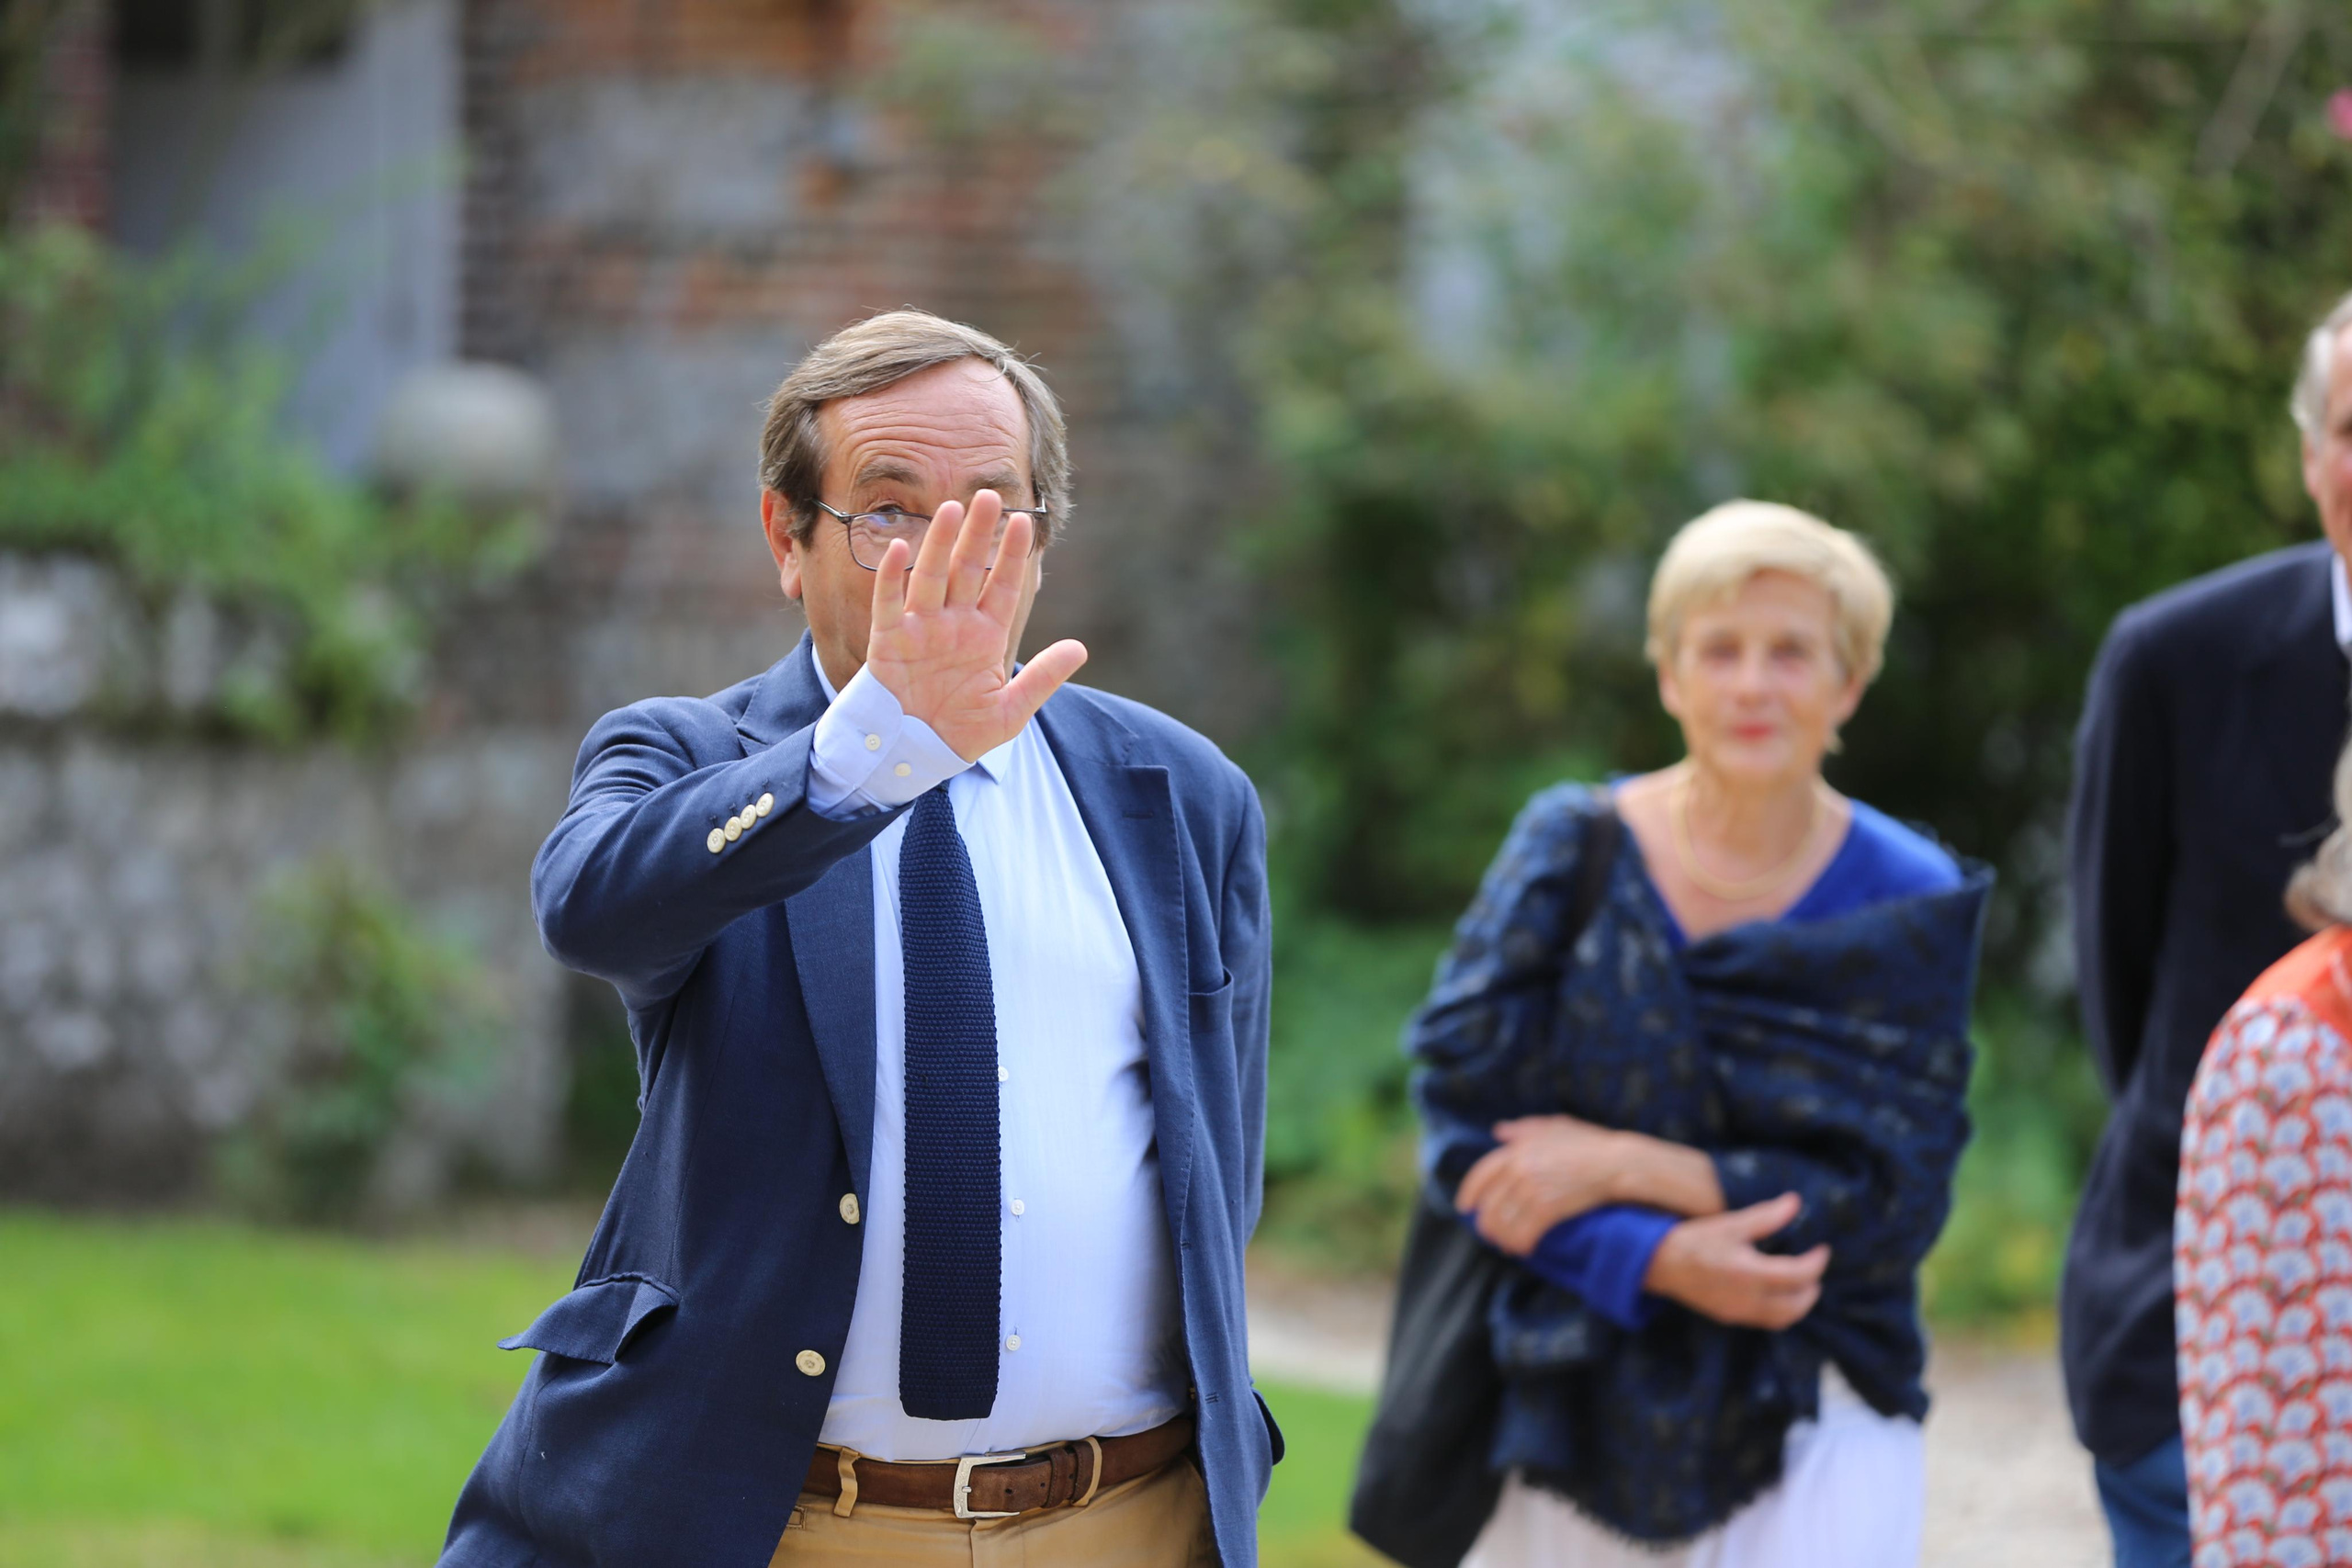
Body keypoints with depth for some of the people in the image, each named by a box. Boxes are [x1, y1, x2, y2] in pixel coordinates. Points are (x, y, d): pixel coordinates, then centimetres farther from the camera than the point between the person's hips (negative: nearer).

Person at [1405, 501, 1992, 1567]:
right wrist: (1657, 1260, -19)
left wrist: (1623, 1168, -16)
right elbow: (1464, 1121, -6)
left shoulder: (1907, 905, 0)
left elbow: (1892, 1199, -8)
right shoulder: (1572, 852, 1)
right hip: (1573, 1403, 1)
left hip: (1808, 1422, -1)